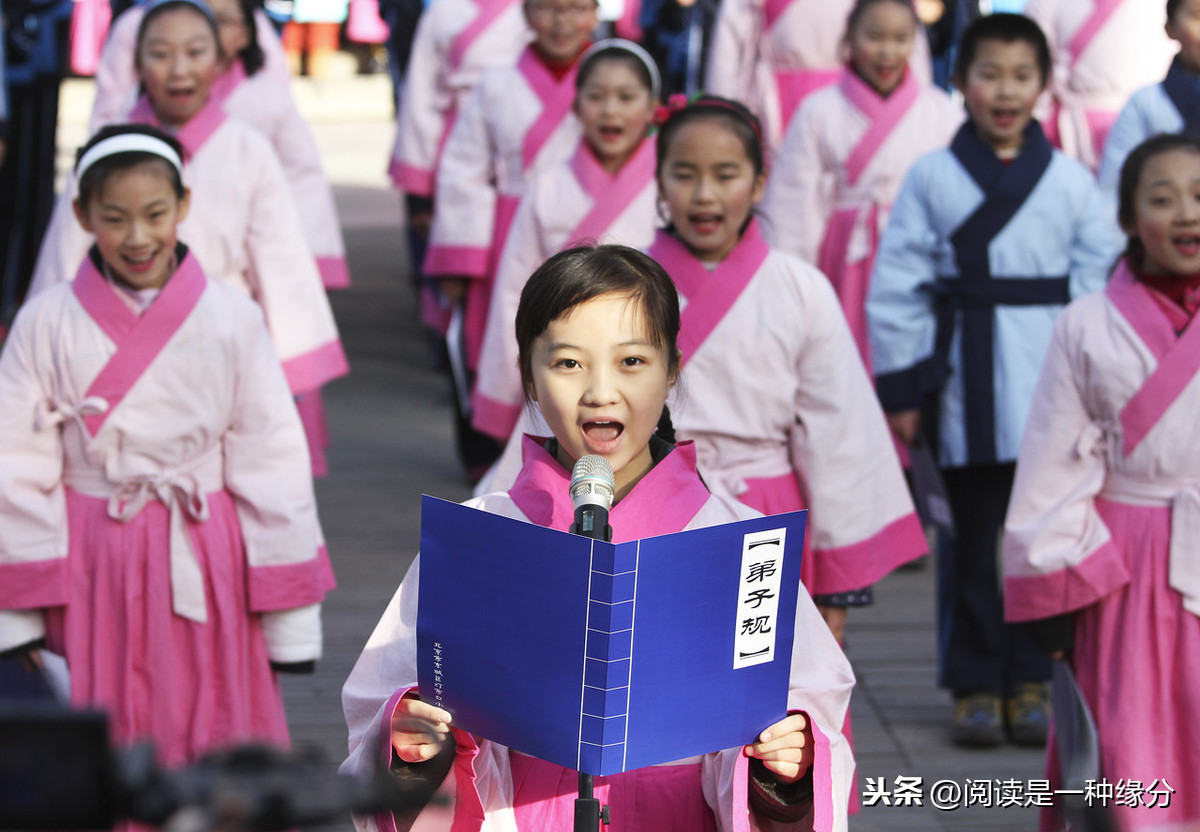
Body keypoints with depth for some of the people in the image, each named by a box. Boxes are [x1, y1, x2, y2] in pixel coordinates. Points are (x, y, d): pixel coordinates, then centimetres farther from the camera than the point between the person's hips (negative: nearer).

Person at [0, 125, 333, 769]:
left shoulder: (231, 321, -2)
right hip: (92, 565, 0)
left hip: (205, 565, 0)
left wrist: (292, 617, 1)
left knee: (207, 737, 5)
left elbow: (271, 460, 1)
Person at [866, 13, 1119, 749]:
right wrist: (901, 389, -3)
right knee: (975, 540, 4)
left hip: (1053, 385, 1)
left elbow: (1101, 282, 5)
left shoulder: (1071, 180, 5)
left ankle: (1030, 682, 15)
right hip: (967, 387, -1)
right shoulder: (932, 178, 2)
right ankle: (976, 686, 13)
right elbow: (897, 288, 1)